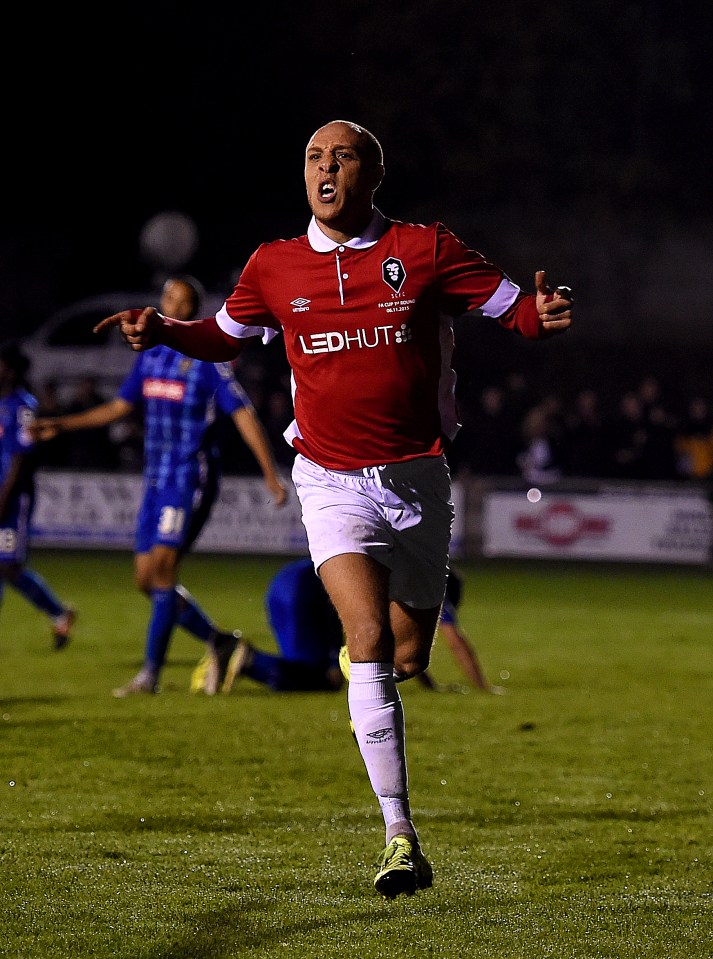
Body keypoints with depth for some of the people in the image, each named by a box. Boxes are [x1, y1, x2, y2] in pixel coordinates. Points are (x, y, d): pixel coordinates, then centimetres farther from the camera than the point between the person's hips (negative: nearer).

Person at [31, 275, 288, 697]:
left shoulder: (208, 357, -7)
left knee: (162, 568, -13)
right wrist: (62, 425, 21)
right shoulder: (151, 356, 12)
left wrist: (271, 474, -16)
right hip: (156, 479, 7)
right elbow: (120, 406, 24)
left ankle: (151, 673, -8)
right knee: (147, 578, 5)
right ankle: (220, 642, 20)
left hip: (192, 477, -7)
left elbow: (243, 414, -10)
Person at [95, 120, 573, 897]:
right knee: (369, 639, -19)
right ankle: (399, 834, -18)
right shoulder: (274, 266, 3)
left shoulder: (425, 250, -2)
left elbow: (514, 309, 0)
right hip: (332, 480, -1)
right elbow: (226, 335, 20)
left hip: (417, 477, 1)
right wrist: (165, 331, 1)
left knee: (408, 659, 10)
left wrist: (541, 313, -23)